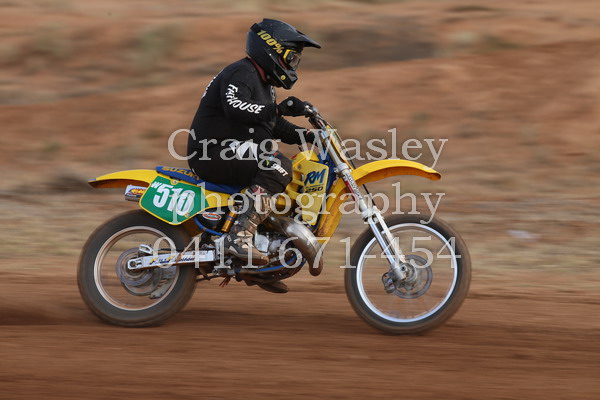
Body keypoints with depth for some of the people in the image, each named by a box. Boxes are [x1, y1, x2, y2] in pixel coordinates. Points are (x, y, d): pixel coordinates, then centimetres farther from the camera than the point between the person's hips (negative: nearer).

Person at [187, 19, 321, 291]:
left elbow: (275, 126, 25)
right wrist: (279, 109, -32)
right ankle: (239, 236, -36)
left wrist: (308, 137, 10)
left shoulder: (263, 84, 22)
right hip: (213, 153, -11)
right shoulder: (241, 74, -11)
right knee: (278, 166, -29)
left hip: (233, 153, 11)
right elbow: (234, 107, -30)